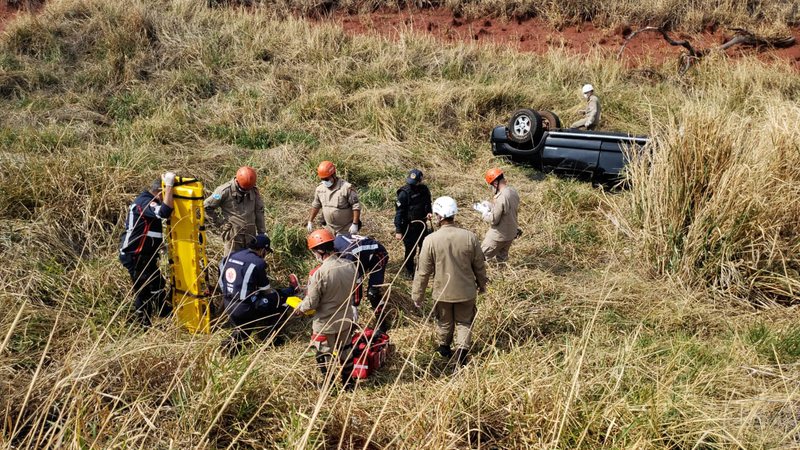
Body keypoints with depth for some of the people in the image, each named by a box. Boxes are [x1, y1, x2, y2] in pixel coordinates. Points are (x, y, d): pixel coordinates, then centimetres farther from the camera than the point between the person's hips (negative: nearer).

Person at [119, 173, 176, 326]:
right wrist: (169, 185, -33)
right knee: (144, 291, -2)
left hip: (145, 255, 10)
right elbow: (164, 212, -38)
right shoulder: (144, 202, -21)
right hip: (135, 256, -10)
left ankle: (165, 313, 39)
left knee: (158, 284, 22)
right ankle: (143, 325, 9)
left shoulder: (146, 200, 11)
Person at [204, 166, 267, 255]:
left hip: (251, 234, 4)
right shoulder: (225, 191, -12)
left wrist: (262, 232, 11)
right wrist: (218, 222, -4)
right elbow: (207, 206, -5)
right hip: (234, 234, -4)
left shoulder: (254, 191, 2)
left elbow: (259, 211, 11)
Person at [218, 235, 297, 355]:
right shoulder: (257, 263, -15)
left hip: (228, 306, 8)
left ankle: (238, 336, 19)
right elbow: (268, 292, -5)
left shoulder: (231, 256, 5)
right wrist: (291, 289, 12)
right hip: (245, 310, -8)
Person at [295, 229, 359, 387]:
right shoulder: (351, 266, -13)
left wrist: (299, 309, 0)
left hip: (325, 324, -5)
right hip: (346, 319, 5)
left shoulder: (319, 274, -30)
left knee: (325, 356, 17)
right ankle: (347, 381, 42)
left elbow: (311, 303, -20)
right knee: (346, 351, 26)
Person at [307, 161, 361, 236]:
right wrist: (310, 221, 18)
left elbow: (356, 206, -16)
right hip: (330, 229, 5)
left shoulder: (346, 188, -18)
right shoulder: (320, 189, 1)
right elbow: (315, 206, 16)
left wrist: (355, 224, -20)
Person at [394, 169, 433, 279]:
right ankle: (409, 272, 22)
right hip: (409, 226, -6)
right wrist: (398, 230, -19)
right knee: (410, 250, 2)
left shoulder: (424, 190, -3)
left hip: (421, 224, 6)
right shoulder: (404, 193, -20)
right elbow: (399, 212, -18)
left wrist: (428, 212, -6)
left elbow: (427, 203, 16)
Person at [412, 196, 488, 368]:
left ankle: (444, 348, 43)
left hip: (442, 292, 0)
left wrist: (417, 295, -1)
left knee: (445, 322, 23)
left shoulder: (431, 240, -19)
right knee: (464, 322, 19)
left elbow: (423, 271, -13)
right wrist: (482, 284, 16)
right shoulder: (470, 237, -15)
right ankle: (462, 350, 6)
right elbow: (479, 265, -2)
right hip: (466, 291, 0)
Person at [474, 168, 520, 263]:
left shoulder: (501, 198, -30)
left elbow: (494, 220, -23)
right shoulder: (513, 191, -3)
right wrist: (490, 206, 8)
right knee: (502, 259, 23)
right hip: (511, 233, 8)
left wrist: (483, 211, -7)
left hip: (499, 236, -8)